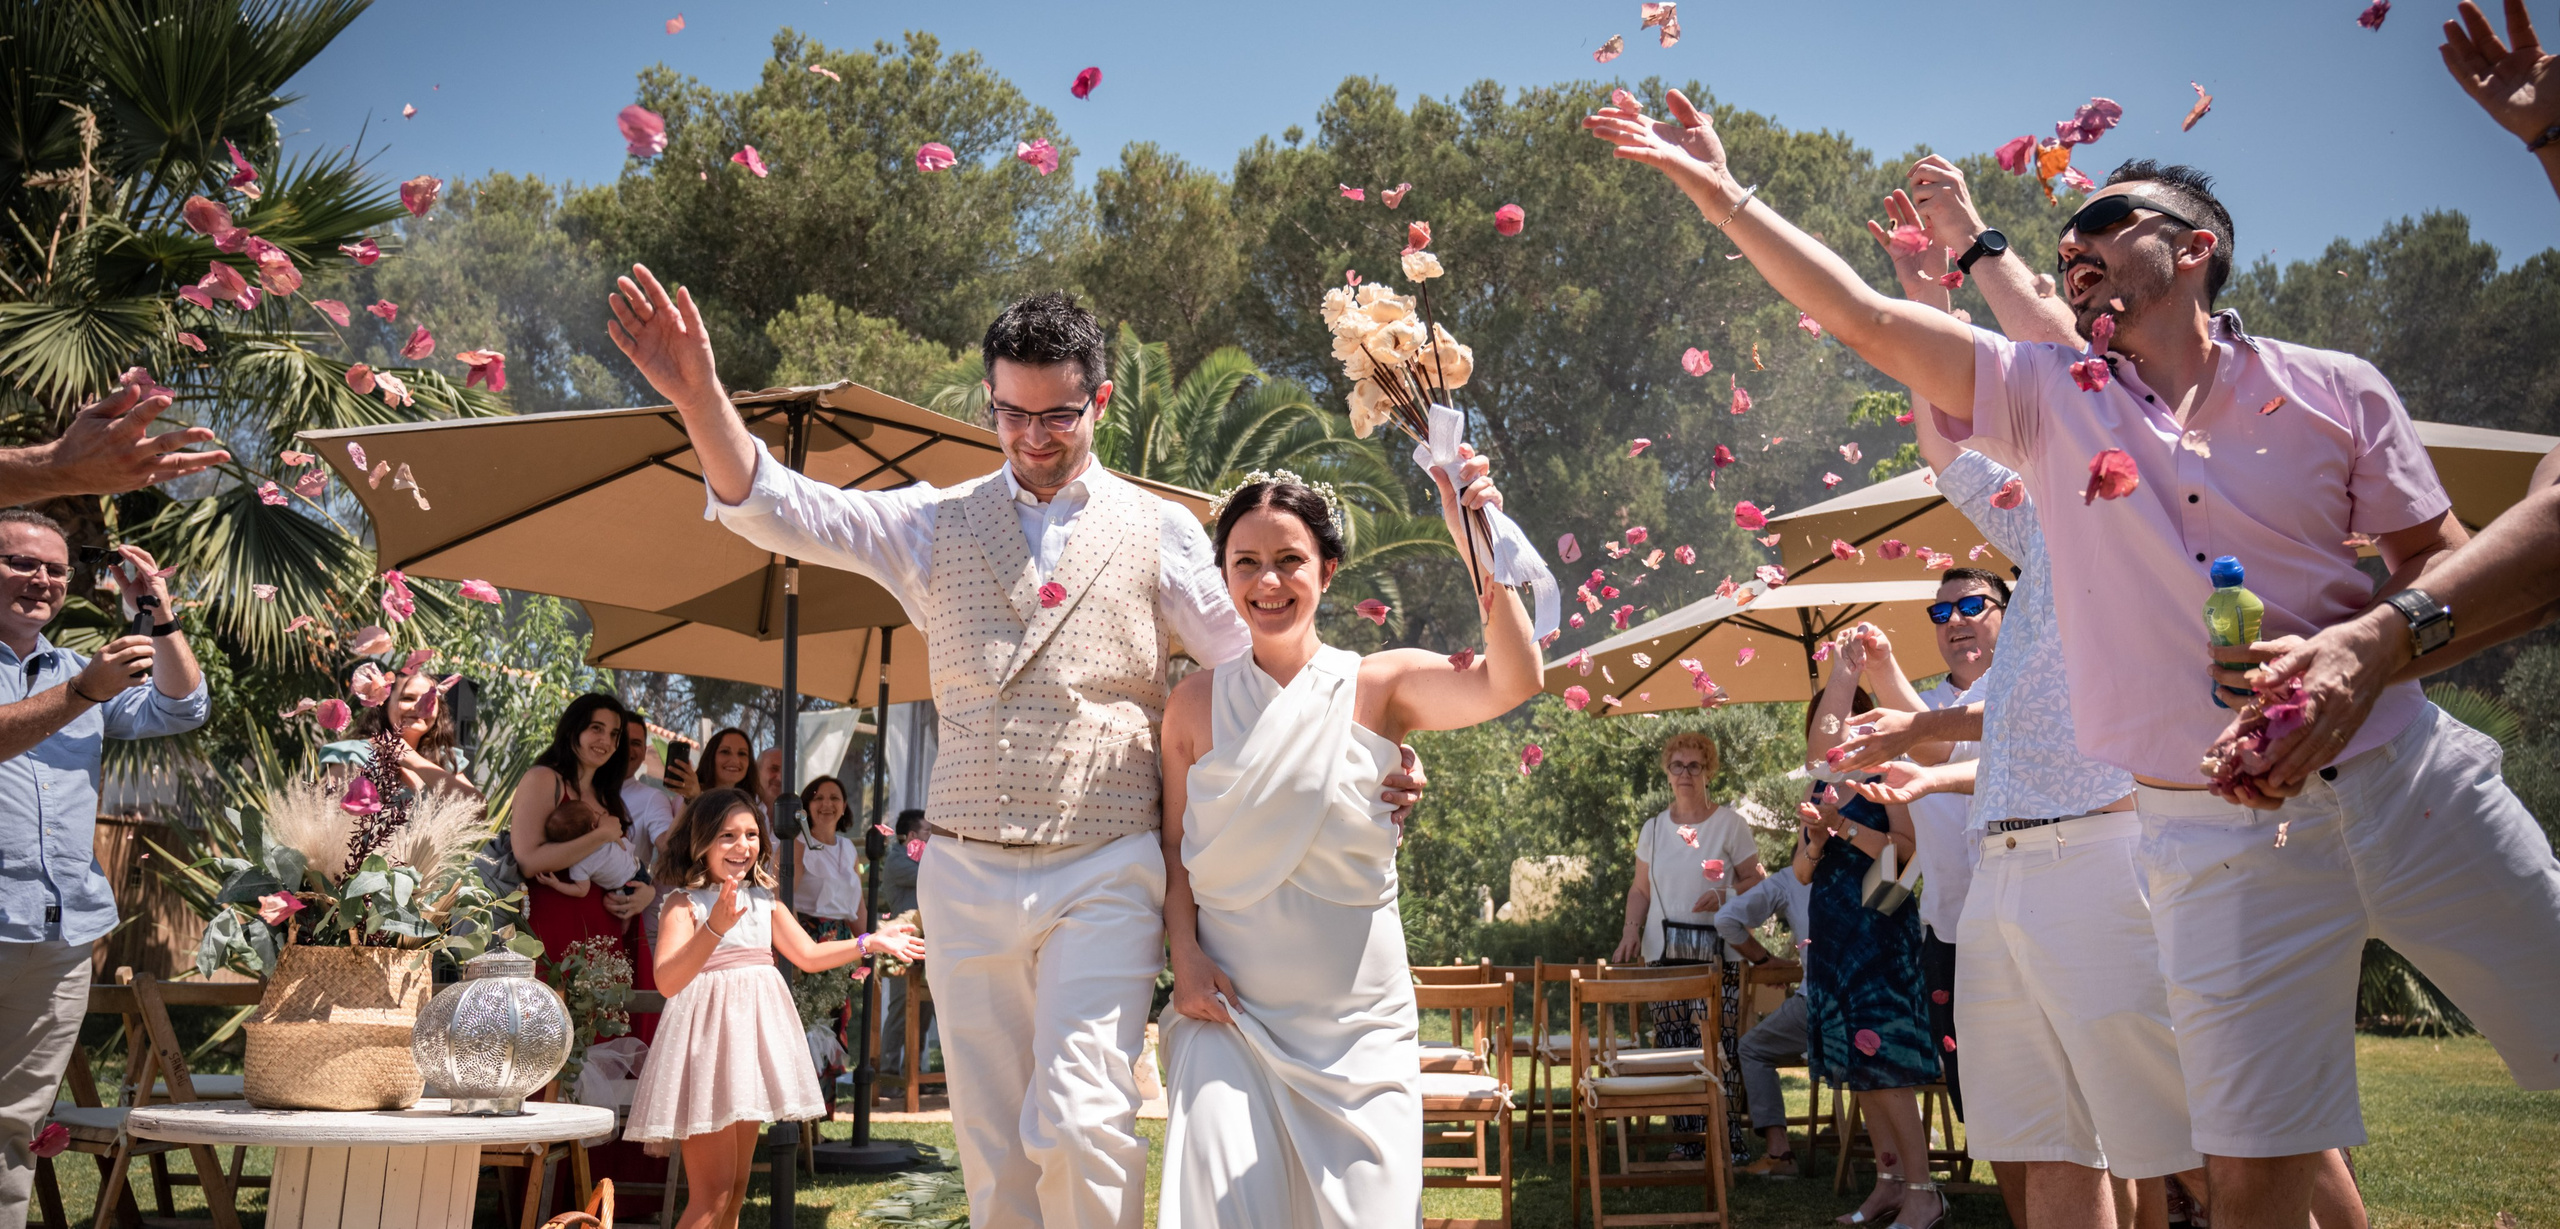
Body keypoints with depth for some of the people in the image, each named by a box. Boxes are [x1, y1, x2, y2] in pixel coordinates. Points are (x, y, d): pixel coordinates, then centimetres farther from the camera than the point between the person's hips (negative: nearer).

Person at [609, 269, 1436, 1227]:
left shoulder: (1160, 531, 6)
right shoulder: (939, 523, 11)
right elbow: (776, 509, 2)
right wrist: (701, 400, -15)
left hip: (1106, 872, -3)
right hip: (967, 874, 3)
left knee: (1078, 1122, -16)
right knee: (989, 1144, 9)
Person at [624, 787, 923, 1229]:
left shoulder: (763, 902, 10)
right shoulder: (685, 903, -10)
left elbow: (810, 955, 17)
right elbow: (668, 980, -23)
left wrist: (870, 942, 7)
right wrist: (715, 927, -35)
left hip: (753, 1040, 7)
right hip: (708, 1041, -7)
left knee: (737, 1188, 12)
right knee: (712, 1193, -8)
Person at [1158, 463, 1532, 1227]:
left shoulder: (1377, 687, -2)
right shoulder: (1197, 703, 3)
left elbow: (1511, 683, -17)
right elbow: (1175, 849, 8)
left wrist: (1480, 552, -25)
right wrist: (1185, 956, -6)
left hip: (1358, 1019, 0)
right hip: (1229, 1008, 0)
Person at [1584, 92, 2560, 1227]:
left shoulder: (2336, 392, 3)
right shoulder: (2053, 399, 3)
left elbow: (2446, 562, 7)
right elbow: (1865, 319, -2)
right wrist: (1720, 193, -4)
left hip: (2407, 780, 1)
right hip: (2218, 834, -1)